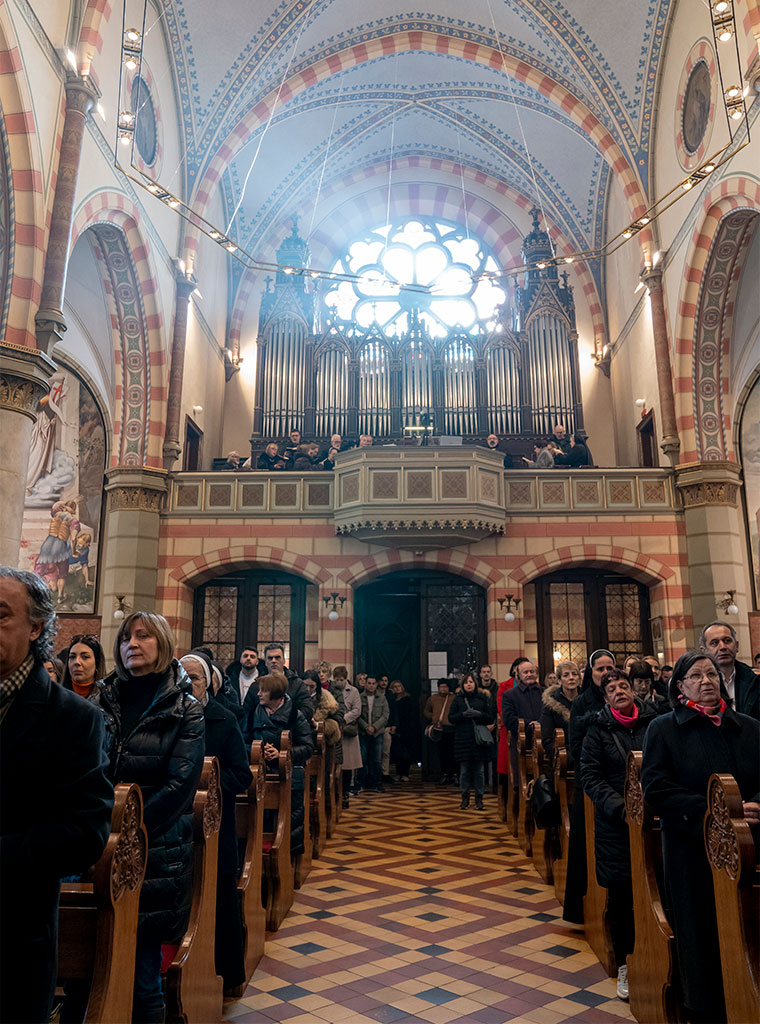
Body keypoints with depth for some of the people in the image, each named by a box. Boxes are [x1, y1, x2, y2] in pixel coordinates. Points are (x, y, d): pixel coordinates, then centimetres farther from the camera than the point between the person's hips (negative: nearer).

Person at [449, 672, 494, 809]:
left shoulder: (483, 698, 8)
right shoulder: (458, 698, 9)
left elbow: (491, 718, 6)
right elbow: (451, 718, 5)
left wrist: (479, 714, -12)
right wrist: (463, 714, -12)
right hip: (463, 739, 0)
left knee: (479, 770, 0)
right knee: (464, 770, 3)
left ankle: (479, 798, 11)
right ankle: (465, 797, 14)